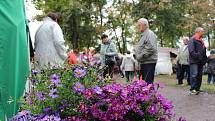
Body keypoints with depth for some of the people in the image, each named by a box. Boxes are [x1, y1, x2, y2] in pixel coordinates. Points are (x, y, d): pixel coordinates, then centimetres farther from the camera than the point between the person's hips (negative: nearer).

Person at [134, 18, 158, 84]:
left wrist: (141, 56, -18)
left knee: (148, 83, -11)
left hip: (149, 63, -10)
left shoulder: (150, 34, -9)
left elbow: (151, 48, -22)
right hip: (143, 63, 10)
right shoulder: (143, 35, 22)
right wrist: (136, 50, 13)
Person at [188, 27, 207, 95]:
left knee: (199, 75, 7)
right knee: (194, 75, -13)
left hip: (200, 62, 9)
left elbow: (204, 51, 23)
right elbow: (191, 51, -15)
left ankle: (197, 89, 12)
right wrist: (197, 57, -21)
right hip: (194, 61, -8)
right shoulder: (192, 40, -4)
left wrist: (204, 59, 12)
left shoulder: (201, 41, 22)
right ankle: (192, 89, -13)